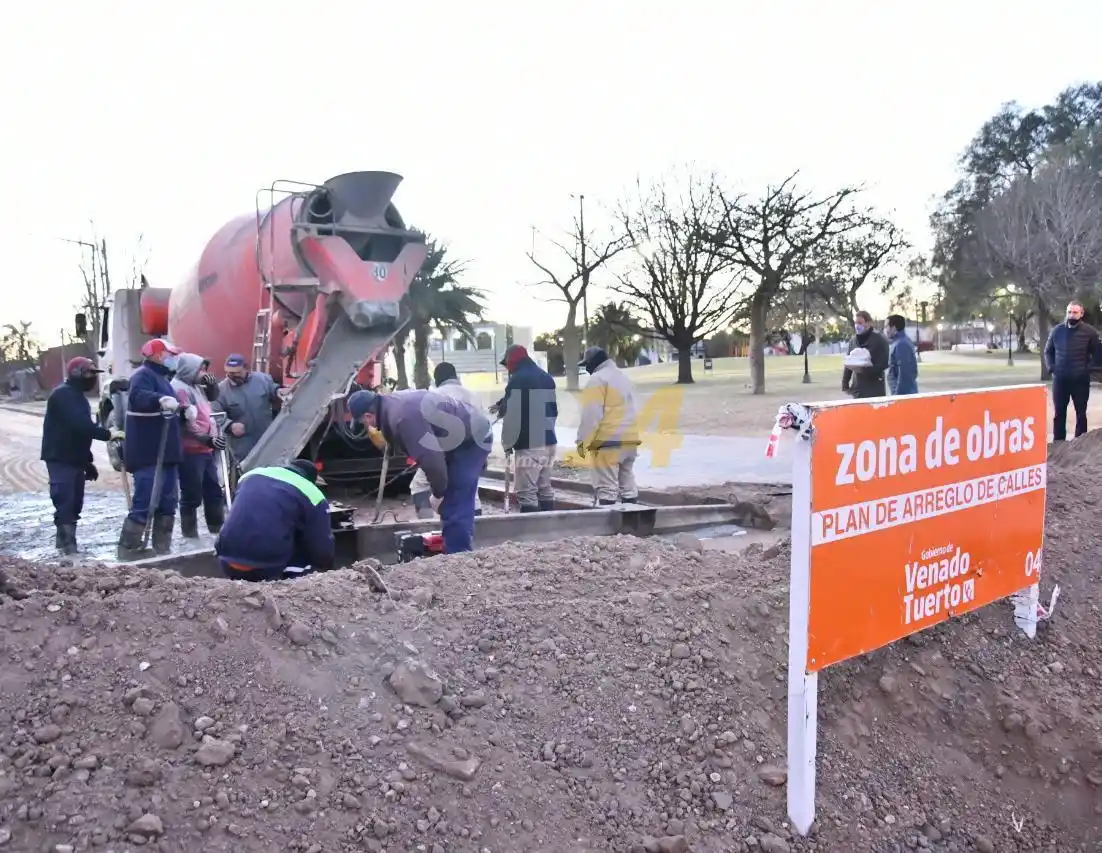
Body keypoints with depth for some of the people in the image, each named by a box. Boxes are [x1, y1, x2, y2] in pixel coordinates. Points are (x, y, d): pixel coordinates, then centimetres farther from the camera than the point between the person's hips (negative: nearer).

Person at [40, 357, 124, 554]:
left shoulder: (78, 396, 18)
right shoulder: (63, 394, -14)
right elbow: (79, 425, -27)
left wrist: (88, 462, 22)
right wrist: (107, 434, -26)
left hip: (75, 458, 10)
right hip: (60, 458, -10)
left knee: (75, 502, 12)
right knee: (65, 502, -11)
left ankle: (65, 542, 21)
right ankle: (67, 544, -9)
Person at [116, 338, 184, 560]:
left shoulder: (161, 377, 20)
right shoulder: (143, 375, -11)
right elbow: (138, 397, -35)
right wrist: (162, 400, -50)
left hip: (165, 453, 10)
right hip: (148, 455, -10)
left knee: (168, 502, 13)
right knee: (145, 504, -11)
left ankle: (162, 548, 20)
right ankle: (128, 549, -2)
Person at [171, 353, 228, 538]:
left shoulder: (196, 387, 17)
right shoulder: (180, 388, -12)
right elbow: (185, 422, -20)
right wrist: (207, 439, -24)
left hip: (205, 450, 10)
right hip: (190, 451, -10)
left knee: (214, 491, 16)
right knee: (192, 496, -3)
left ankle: (218, 529, 27)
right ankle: (190, 535, 6)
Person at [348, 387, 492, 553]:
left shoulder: (403, 417, -28)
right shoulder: (393, 403, 6)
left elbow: (431, 459, -29)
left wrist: (437, 494, -12)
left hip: (471, 440, -11)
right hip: (465, 437, 11)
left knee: (455, 511, -11)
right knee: (453, 507, 17)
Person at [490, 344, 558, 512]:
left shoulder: (517, 379, -12)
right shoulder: (546, 377, 14)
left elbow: (512, 416, -16)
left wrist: (507, 443, -4)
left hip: (528, 444, -8)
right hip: (548, 441, 9)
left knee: (527, 492, -5)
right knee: (545, 488, 16)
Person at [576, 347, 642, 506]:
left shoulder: (597, 379, -9)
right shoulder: (623, 377, 20)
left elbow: (591, 415, -15)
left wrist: (583, 442, -11)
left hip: (608, 442, -9)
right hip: (629, 440, 9)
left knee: (606, 488, -8)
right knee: (627, 484, 13)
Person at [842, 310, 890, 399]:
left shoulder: (879, 340, -4)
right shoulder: (853, 341, 12)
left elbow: (884, 363, -11)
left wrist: (864, 369, -23)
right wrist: (845, 384, 8)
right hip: (857, 389, 5)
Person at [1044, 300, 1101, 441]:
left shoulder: (1089, 332, -4)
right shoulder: (1056, 330, 3)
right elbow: (1048, 351, 12)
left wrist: (1088, 368, -9)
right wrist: (1051, 367, 0)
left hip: (1080, 380, -2)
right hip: (1060, 379, 2)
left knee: (1081, 413, 8)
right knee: (1058, 413, 7)